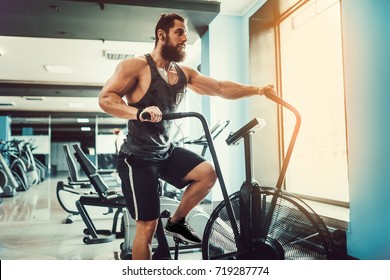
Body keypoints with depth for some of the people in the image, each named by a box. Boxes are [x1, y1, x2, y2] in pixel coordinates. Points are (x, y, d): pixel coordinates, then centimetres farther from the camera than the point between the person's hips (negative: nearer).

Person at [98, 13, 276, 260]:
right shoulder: (136, 66, -12)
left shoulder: (184, 73, 5)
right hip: (138, 157, -6)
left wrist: (257, 90, -5)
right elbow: (105, 98, -19)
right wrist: (139, 112, -35)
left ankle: (177, 221, 13)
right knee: (147, 226, -5)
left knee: (208, 173, -9)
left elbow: (221, 88, 4)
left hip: (166, 152, 7)